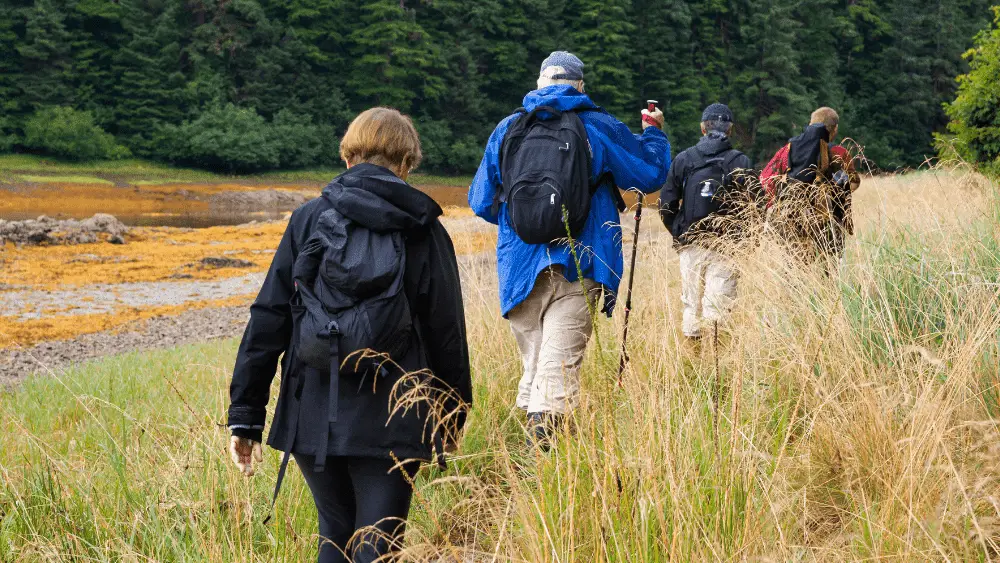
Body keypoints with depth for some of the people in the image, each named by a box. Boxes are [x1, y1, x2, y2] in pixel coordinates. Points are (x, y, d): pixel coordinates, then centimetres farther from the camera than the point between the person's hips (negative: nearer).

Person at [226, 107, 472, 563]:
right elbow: (448, 333, 2)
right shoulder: (424, 231, 0)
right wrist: (454, 415, 15)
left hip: (314, 417, 2)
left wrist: (245, 415, 3)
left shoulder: (309, 219, 2)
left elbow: (267, 318, 0)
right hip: (389, 421, -2)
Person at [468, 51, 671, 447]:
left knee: (533, 366, 15)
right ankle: (544, 446, -18)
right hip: (577, 267, -3)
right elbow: (652, 172, 10)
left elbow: (481, 202, 14)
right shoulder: (598, 128, 2)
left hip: (519, 270, 3)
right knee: (558, 371, -8)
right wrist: (653, 131, 29)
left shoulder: (507, 130, 9)